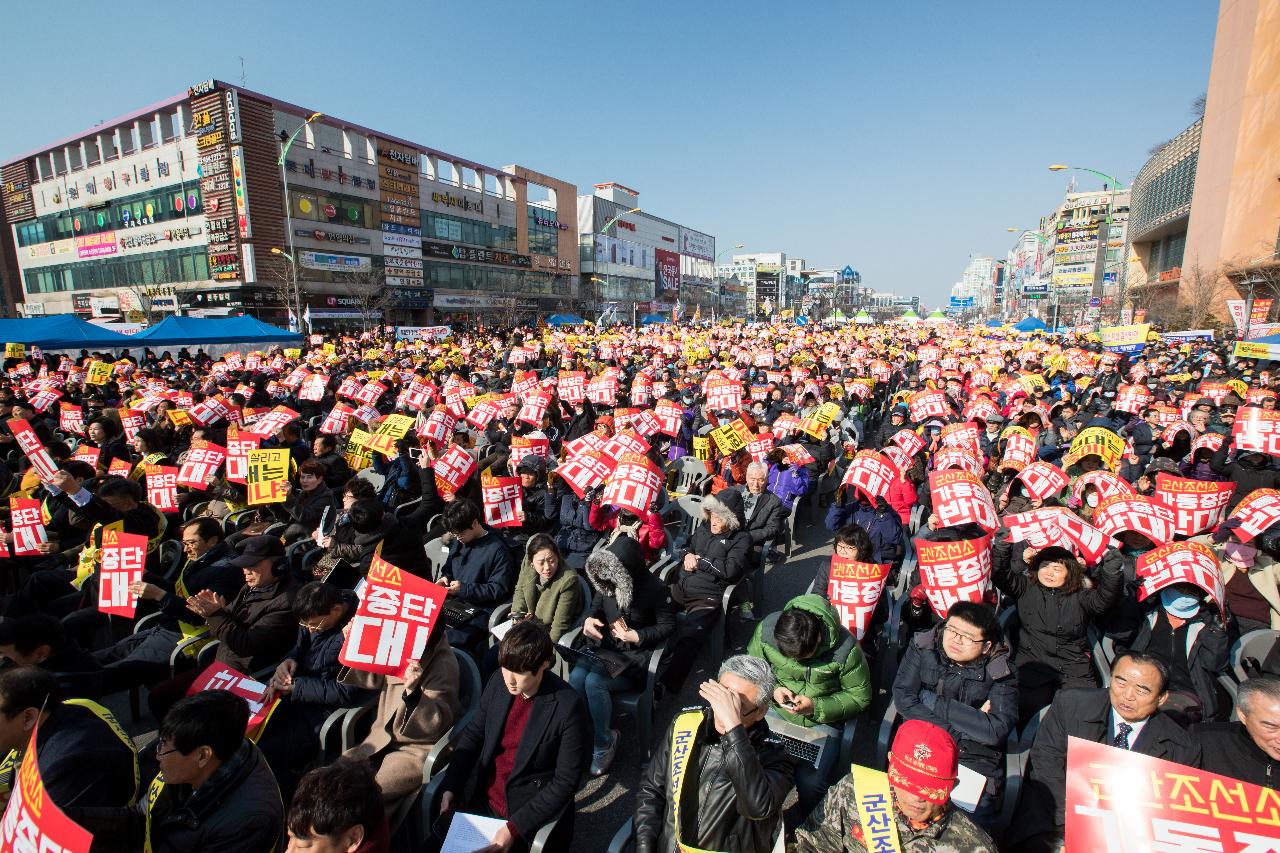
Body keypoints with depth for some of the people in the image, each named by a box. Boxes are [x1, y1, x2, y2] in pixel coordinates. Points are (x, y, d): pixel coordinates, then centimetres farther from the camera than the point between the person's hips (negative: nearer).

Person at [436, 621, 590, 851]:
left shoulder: (568, 707, -23)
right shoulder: (498, 681, -7)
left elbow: (566, 781, -18)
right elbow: (473, 733, 6)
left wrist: (515, 828, -20)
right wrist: (450, 787, -5)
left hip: (532, 812, -5)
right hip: (482, 800, 5)